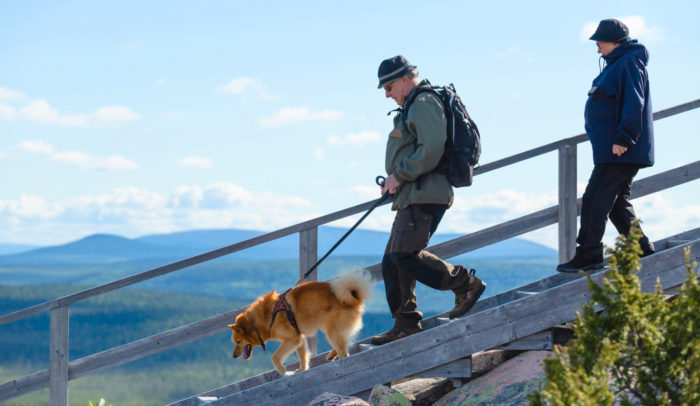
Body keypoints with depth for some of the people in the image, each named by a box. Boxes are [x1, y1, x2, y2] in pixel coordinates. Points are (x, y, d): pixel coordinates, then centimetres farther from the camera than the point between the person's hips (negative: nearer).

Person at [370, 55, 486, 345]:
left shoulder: (424, 104, -10)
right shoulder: (412, 108, 24)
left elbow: (431, 151, -21)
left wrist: (399, 175, -15)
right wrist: (396, 180, 14)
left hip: (424, 196, -11)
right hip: (411, 198, 11)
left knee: (404, 255, -17)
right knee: (392, 262, 7)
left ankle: (466, 284, -7)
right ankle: (406, 324, 9)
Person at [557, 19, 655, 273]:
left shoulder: (629, 64, -11)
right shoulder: (616, 65, 21)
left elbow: (634, 104, -20)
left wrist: (623, 138, -25)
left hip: (620, 150, -11)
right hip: (612, 150, 11)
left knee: (595, 199, -11)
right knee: (617, 203, 12)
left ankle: (589, 254, -10)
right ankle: (643, 251, 13)